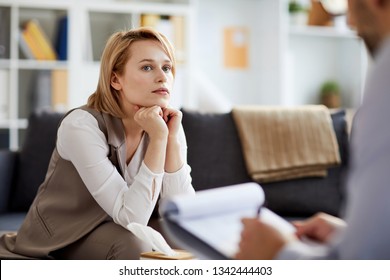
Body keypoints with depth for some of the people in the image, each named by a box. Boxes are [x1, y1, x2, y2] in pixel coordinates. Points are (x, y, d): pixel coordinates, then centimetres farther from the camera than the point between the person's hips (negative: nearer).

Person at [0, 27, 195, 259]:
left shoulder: (165, 125, -9)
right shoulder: (82, 125, -25)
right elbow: (132, 217, -31)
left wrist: (172, 138, -23)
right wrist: (158, 138, -34)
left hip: (118, 234, 5)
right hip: (57, 240, -5)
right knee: (135, 245, -32)